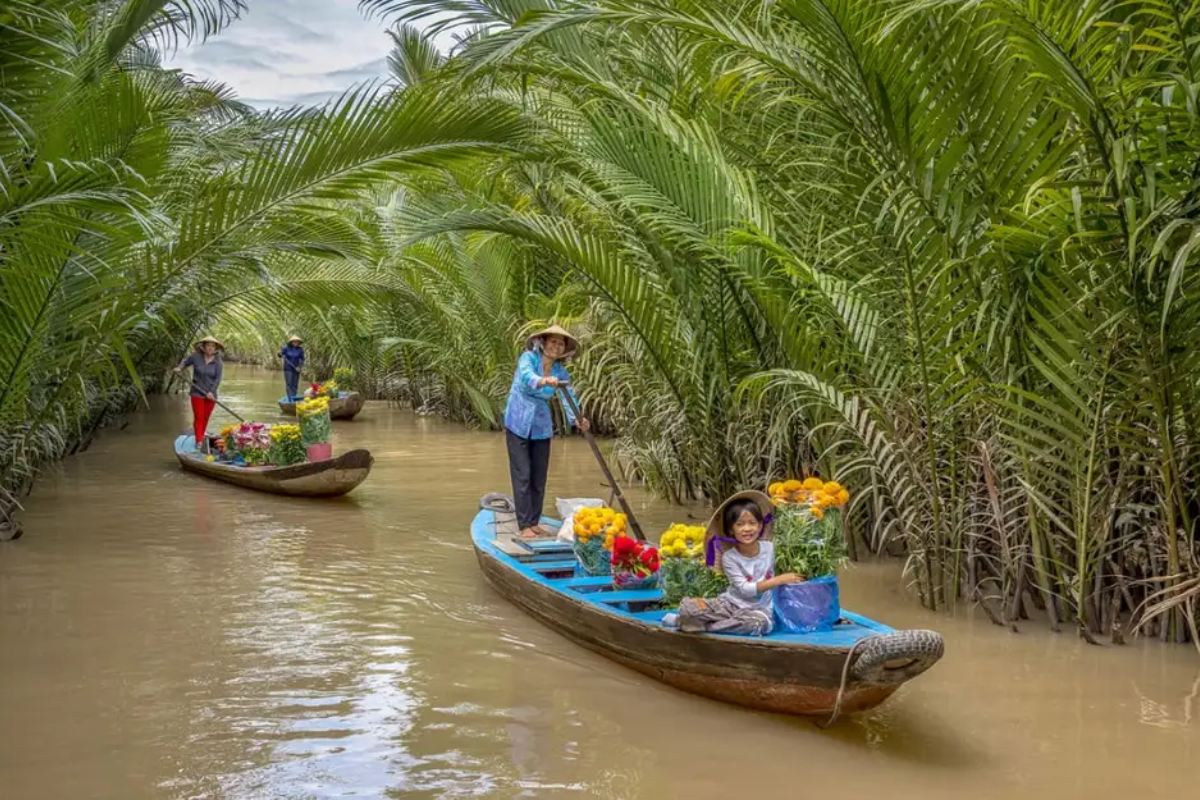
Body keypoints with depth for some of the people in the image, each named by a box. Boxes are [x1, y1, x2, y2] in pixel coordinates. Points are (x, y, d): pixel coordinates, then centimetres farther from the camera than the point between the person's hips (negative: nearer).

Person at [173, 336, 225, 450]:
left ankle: (201, 437, 23)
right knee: (198, 416, -7)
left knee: (205, 417, 7)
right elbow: (185, 361, 14)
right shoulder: (196, 357, -5)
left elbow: (218, 378, -8)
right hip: (197, 393, -1)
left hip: (210, 394, 1)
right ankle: (198, 441, -7)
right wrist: (179, 368, -5)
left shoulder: (217, 361, -5)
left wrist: (211, 391, -16)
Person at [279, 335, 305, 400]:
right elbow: (280, 356, -7)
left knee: (295, 385, 2)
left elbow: (302, 360, 2)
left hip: (296, 369, 2)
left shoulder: (300, 350, -2)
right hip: (288, 369, -2)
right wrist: (280, 353, -30)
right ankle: (290, 399, -14)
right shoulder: (286, 348, -6)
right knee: (289, 384, -9)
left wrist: (299, 367, -12)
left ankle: (294, 398, 8)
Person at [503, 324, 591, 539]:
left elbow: (569, 397, -14)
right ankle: (525, 526, -2)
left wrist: (577, 419, -34)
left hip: (542, 427, 5)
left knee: (539, 477, 8)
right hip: (519, 424, -5)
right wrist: (543, 381, -58)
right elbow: (527, 376, -35)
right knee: (522, 475, -6)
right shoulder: (528, 358, -13)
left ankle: (534, 523, 19)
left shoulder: (561, 372, -1)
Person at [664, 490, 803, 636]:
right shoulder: (729, 557, -9)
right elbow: (745, 589, -18)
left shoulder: (769, 548, -2)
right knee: (688, 605, -24)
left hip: (760, 608, 2)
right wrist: (779, 580, -22)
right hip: (732, 603, -2)